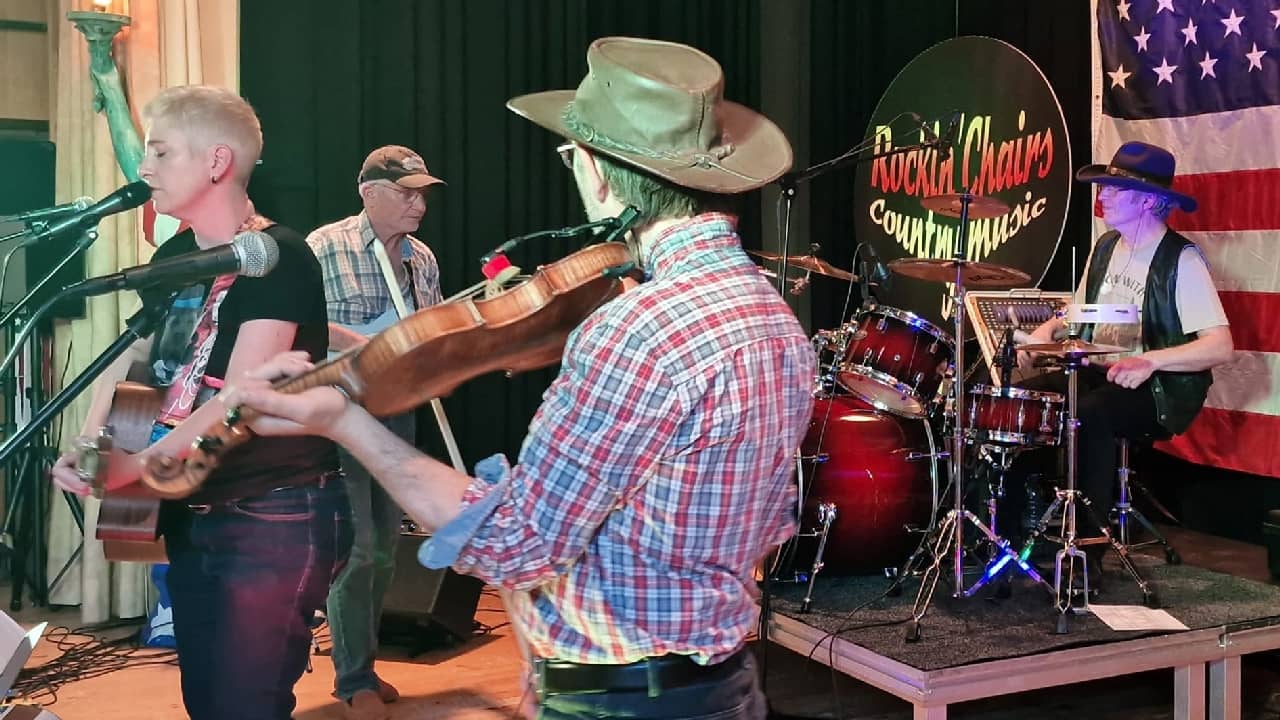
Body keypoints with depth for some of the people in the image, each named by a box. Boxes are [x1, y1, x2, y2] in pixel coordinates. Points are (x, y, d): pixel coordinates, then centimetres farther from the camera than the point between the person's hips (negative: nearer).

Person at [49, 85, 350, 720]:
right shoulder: (174, 255, 9)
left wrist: (131, 467, -24)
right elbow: (128, 358, 11)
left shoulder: (278, 257, -16)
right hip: (192, 513, 8)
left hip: (276, 517, -8)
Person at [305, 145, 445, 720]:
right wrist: (356, 342, -26)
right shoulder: (324, 248, -10)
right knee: (355, 550, -3)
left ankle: (359, 665, 28)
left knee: (384, 549, 13)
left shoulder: (421, 258, 9)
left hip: (398, 414, 6)